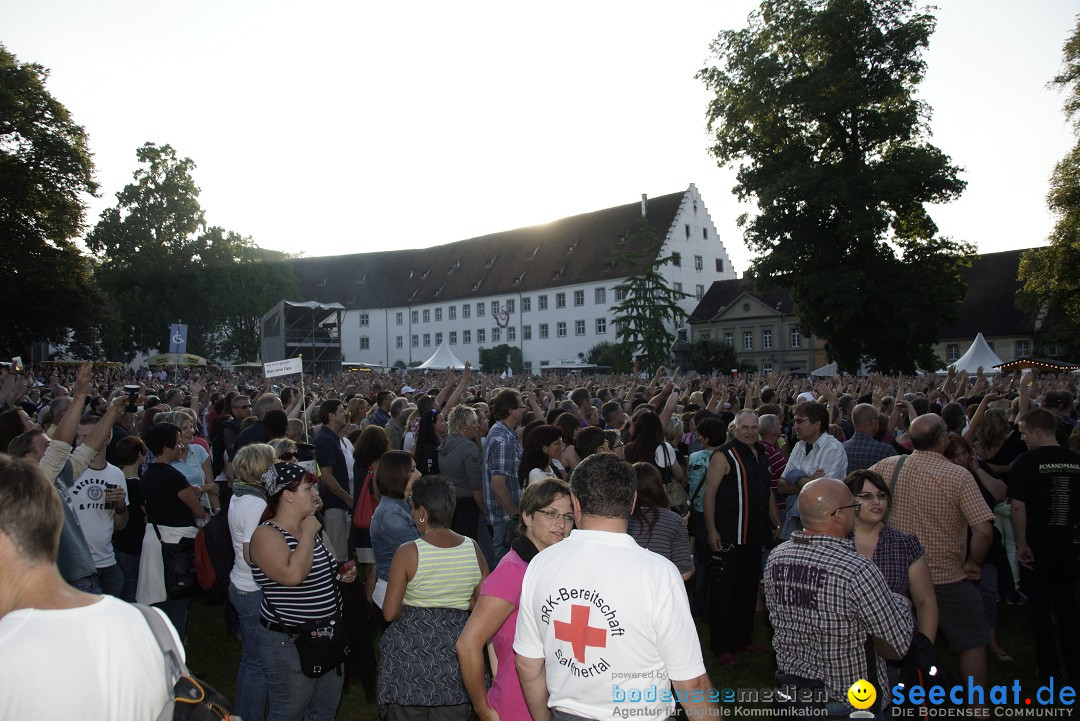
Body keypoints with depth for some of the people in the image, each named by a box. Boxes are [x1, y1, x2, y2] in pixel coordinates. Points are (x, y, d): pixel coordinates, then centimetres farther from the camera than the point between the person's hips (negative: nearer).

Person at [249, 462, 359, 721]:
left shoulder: (312, 528, 6)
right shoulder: (267, 534, -18)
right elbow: (292, 576, -35)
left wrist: (345, 575, 3)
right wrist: (308, 534, -24)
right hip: (288, 643, -8)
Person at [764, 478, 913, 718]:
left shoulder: (776, 558, -8)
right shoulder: (858, 571, -27)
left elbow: (778, 621, 3)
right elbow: (898, 646, -18)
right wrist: (899, 602, 0)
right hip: (848, 704, -5)